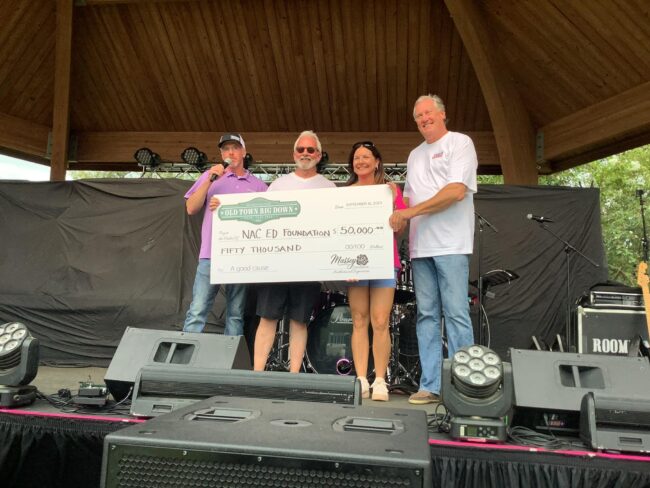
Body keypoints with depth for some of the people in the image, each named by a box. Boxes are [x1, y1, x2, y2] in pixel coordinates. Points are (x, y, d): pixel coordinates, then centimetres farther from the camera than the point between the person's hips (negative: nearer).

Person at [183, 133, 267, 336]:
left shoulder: (258, 185, 11)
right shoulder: (210, 176, 13)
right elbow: (191, 209, 6)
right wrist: (209, 181, -6)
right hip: (211, 254, 0)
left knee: (236, 315, 6)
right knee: (197, 311, -6)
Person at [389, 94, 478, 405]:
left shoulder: (460, 143, 2)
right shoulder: (415, 155, 23)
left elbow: (457, 191, -12)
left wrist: (411, 212, -13)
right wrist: (399, 221, 4)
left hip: (450, 244, -6)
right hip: (420, 246, 7)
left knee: (456, 314, -7)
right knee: (426, 316, 5)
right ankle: (431, 386, 10)